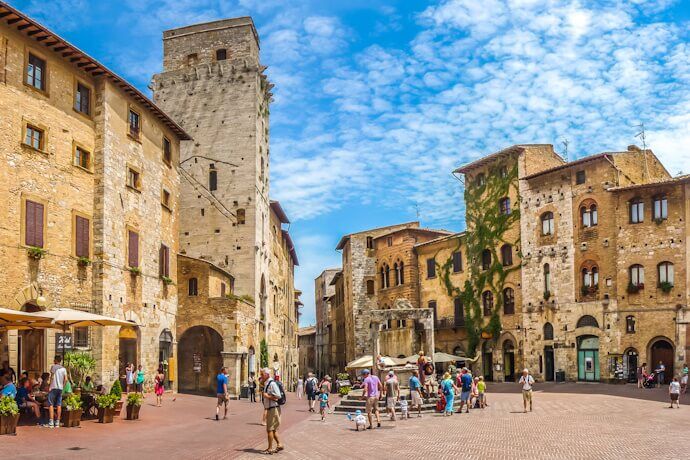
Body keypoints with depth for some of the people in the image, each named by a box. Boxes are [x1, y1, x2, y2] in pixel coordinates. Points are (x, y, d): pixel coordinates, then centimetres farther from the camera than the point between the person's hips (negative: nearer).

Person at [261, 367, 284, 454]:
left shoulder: (272, 384, -19)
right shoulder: (266, 384, 13)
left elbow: (278, 396, -26)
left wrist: (267, 396, -20)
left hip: (273, 409, -10)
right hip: (270, 409, 10)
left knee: (270, 429, -3)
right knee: (273, 429, 16)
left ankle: (270, 449, 5)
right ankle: (279, 445, 24)